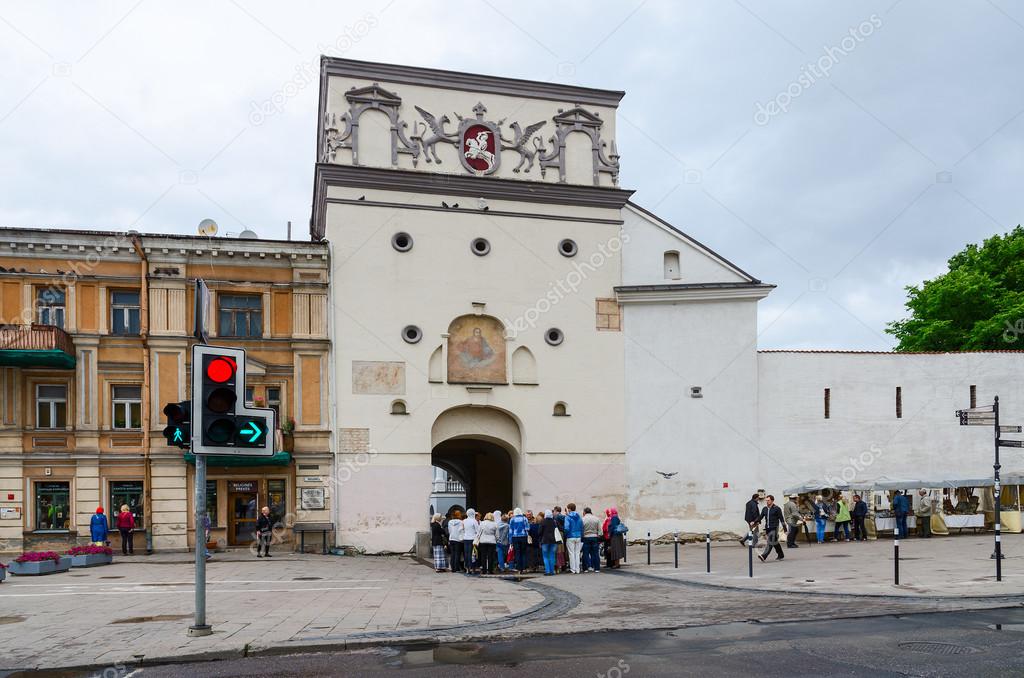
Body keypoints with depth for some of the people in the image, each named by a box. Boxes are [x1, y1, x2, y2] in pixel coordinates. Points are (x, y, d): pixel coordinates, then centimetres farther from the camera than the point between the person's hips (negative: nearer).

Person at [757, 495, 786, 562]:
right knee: (775, 542, 14)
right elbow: (760, 517, 13)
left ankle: (764, 556, -25)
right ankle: (781, 555, 29)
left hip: (774, 528, -6)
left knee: (770, 542, -14)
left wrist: (784, 528, -6)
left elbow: (781, 519, -4)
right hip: (767, 528, 6)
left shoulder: (776, 509, -5)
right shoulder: (764, 509, 12)